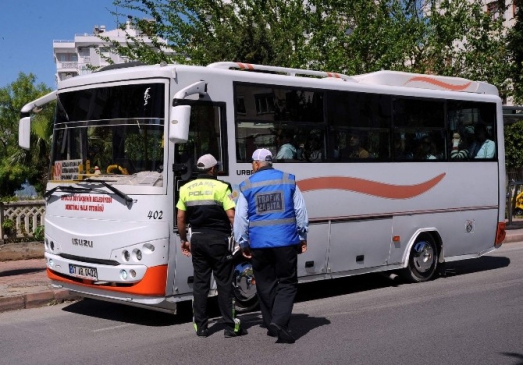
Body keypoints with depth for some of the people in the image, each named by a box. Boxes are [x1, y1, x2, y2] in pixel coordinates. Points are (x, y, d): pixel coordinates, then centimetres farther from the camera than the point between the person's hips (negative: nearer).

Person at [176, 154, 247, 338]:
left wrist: (183, 240, 17)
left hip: (197, 239, 5)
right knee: (224, 283, 1)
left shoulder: (186, 188, 7)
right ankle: (230, 326, 3)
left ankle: (201, 326, 11)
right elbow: (231, 216, -13)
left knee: (200, 282, 9)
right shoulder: (221, 187, -8)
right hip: (218, 239, -4)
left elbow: (180, 217, 7)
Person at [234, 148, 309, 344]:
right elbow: (301, 211, 6)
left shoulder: (247, 186, 3)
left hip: (259, 244, 1)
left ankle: (271, 324, 17)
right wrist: (302, 237, 15)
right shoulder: (288, 181, 4)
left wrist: (243, 244, 13)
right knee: (287, 283, 5)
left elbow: (240, 218, 3)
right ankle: (280, 321, -14)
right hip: (285, 241, -1)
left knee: (265, 285, 13)